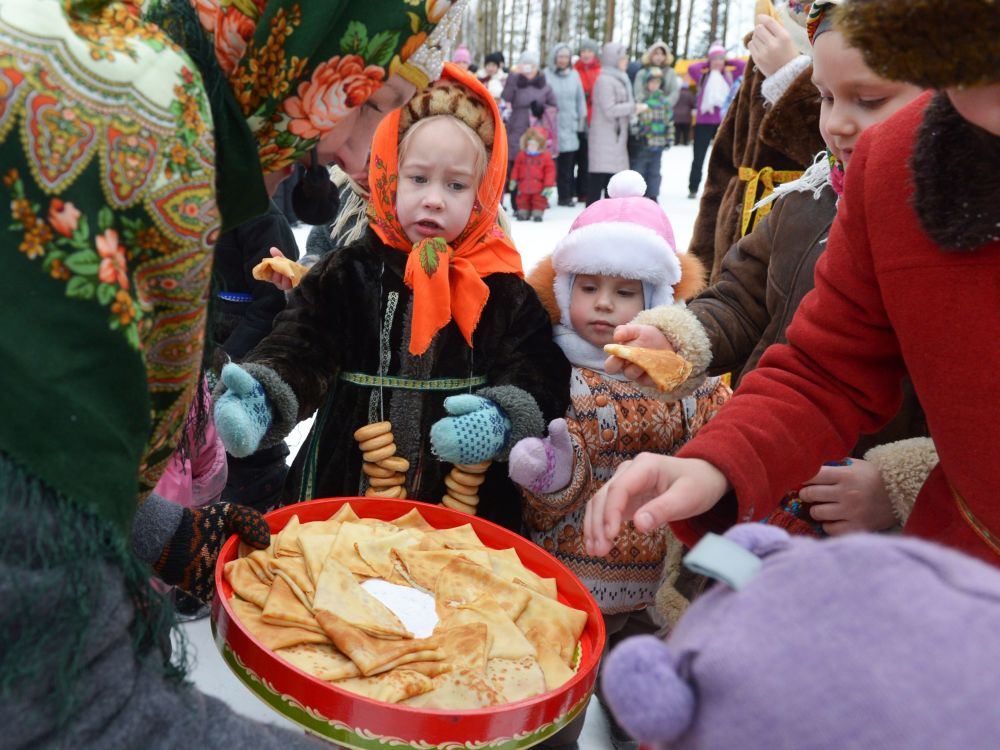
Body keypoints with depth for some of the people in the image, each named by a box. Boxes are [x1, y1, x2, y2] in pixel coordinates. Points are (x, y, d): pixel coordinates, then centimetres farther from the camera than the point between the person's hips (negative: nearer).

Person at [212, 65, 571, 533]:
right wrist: (261, 398, -33)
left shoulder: (504, 291, -2)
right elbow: (300, 349, -11)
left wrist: (503, 420, -29)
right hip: (344, 492, 1)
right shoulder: (348, 274, -2)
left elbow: (540, 372, -7)